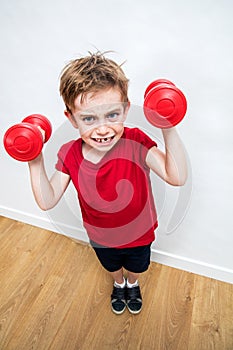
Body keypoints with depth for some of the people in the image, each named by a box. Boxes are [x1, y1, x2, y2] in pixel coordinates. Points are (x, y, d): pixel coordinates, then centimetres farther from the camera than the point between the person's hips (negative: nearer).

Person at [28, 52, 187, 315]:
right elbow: (47, 201, -20)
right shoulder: (69, 154, -24)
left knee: (136, 268, 33)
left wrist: (168, 130, -49)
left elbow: (177, 177, -41)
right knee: (112, 268, 35)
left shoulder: (136, 142, -31)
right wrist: (35, 163, -32)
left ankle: (132, 284, 71)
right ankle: (118, 284, 72)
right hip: (100, 238, 2)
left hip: (138, 234, -1)